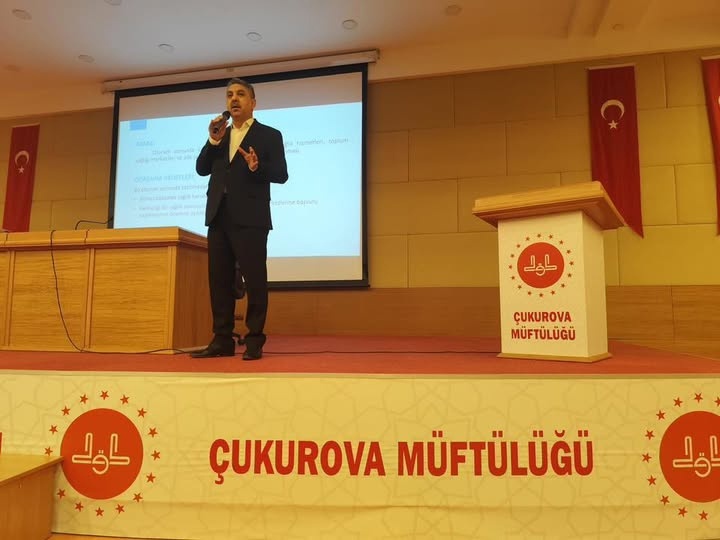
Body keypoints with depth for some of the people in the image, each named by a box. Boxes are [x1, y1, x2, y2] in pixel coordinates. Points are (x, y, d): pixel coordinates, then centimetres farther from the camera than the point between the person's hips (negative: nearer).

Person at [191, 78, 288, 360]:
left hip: (249, 219, -6)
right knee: (219, 280, 6)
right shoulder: (219, 135, 21)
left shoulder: (269, 135, 5)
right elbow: (202, 169, 11)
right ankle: (222, 340, 13)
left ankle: (254, 341, 3)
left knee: (254, 280, -4)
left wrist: (257, 167, -22)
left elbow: (281, 175, -4)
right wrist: (213, 140, -1)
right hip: (219, 218, 6)